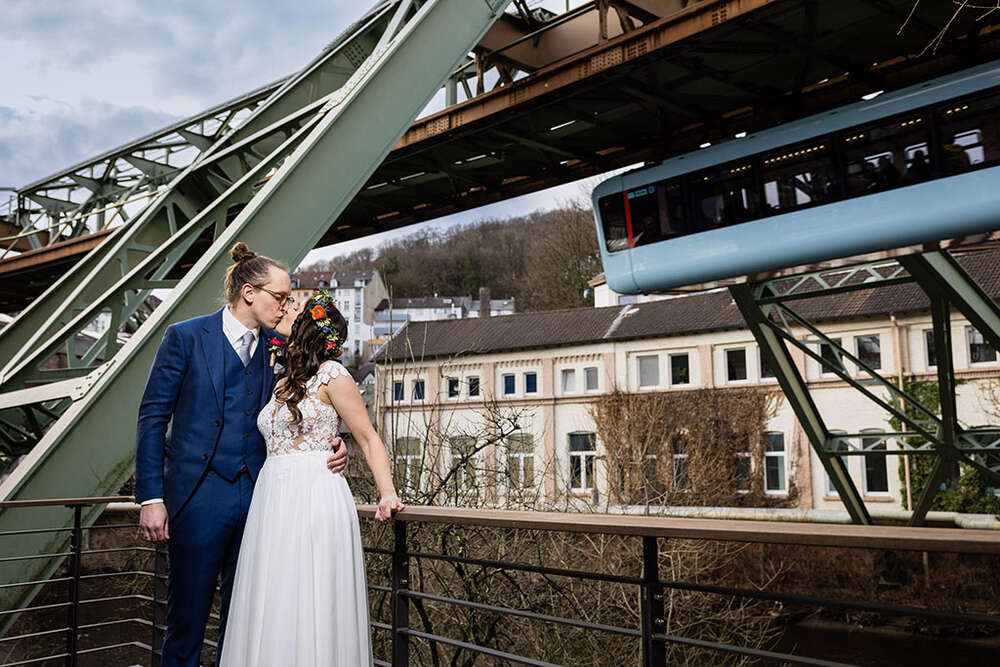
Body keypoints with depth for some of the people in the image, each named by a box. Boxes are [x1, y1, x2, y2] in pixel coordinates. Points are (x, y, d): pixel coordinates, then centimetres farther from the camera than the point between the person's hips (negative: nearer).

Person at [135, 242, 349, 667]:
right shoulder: (185, 337, -2)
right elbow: (152, 418, -3)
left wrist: (329, 442, -5)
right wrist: (151, 497, -9)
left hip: (256, 498, 4)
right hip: (199, 498, -4)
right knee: (187, 619, 6)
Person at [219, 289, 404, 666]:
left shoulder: (331, 374, -4)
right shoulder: (282, 383, 18)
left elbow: (368, 439, -5)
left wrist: (388, 495, -17)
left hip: (314, 498, -7)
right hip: (272, 501, 8)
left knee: (310, 610, -5)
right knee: (272, 611, 8)